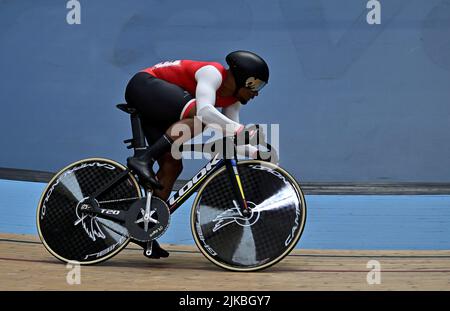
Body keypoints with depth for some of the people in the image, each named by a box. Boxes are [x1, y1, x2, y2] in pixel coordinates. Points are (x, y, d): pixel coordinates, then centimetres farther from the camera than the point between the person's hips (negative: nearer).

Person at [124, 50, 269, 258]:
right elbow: (205, 110, -39)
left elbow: (232, 135, 4)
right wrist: (241, 130, -44)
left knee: (172, 166, -1)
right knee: (200, 117, -31)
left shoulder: (233, 99, 6)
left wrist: (254, 151, -12)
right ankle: (143, 160, -33)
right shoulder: (213, 73, -22)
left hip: (155, 108, 10)